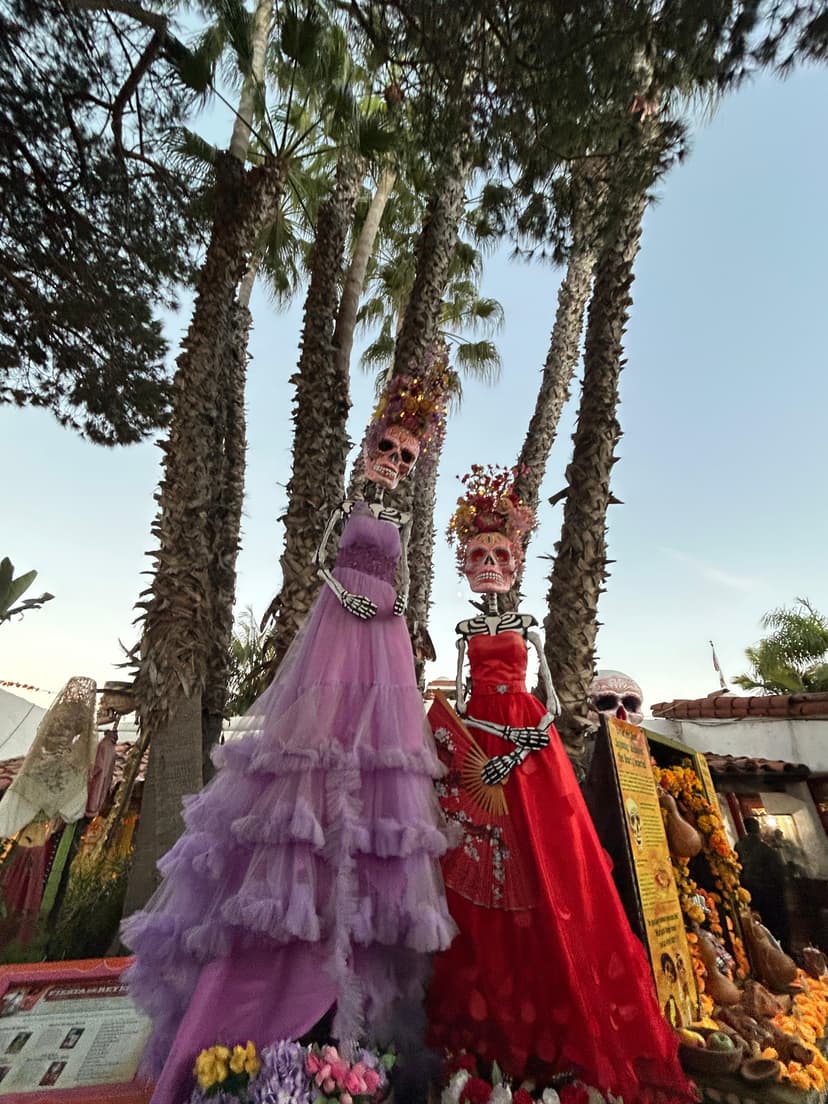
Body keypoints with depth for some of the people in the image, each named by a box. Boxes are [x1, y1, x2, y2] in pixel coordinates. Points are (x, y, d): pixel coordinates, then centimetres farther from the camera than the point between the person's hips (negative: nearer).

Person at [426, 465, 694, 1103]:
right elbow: (457, 693, 7)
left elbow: (550, 693, 3)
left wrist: (521, 746, -9)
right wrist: (473, 748, -7)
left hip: (530, 743, -1)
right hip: (477, 746, 1)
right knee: (480, 874, 3)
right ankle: (491, 1020, 19)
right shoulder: (467, 629, 8)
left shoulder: (527, 625, 6)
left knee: (544, 869, 0)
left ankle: (556, 1027, 16)